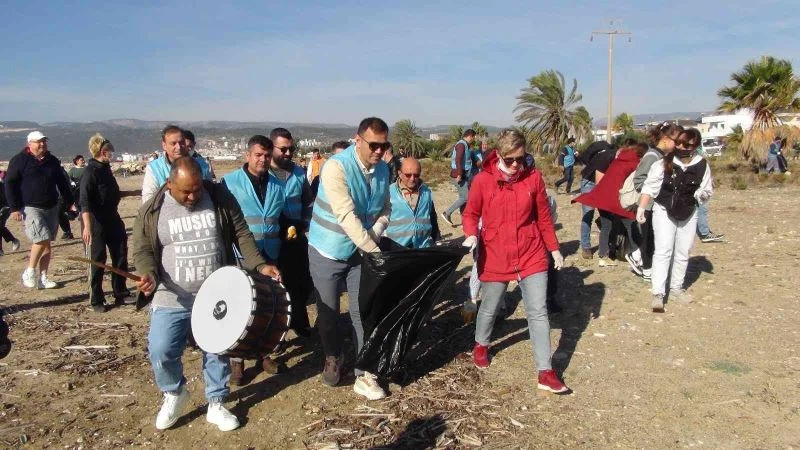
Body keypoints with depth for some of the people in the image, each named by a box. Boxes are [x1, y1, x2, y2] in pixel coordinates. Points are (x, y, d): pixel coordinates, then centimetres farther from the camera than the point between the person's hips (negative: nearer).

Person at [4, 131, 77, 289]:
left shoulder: (53, 161, 11)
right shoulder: (19, 160, -4)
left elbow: (62, 183, 17)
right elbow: (10, 185, -5)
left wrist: (70, 203, 10)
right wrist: (14, 208, -11)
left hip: (51, 208, 5)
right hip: (30, 208, -5)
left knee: (46, 244, 6)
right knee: (42, 239, -19)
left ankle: (42, 278, 14)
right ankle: (30, 272, 0)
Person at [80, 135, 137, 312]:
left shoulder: (106, 169, 10)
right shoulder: (90, 171, -15)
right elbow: (84, 201, -23)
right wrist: (87, 226, -31)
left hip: (112, 220, 8)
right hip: (96, 223, -8)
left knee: (120, 257, 12)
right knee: (97, 261, 1)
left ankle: (121, 294, 23)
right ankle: (96, 300, 12)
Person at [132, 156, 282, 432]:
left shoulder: (220, 198, -4)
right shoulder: (152, 211, -5)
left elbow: (241, 234, 0)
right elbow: (143, 250, -1)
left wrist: (259, 265, -11)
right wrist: (148, 274, -22)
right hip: (172, 299, 0)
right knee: (160, 351, -6)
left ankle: (216, 405, 28)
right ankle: (174, 393, 24)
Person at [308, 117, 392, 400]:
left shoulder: (383, 170, -3)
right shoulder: (336, 166, -24)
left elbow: (385, 210, 4)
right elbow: (346, 215, -30)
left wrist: (373, 237, -16)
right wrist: (375, 250, -31)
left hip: (360, 251, 4)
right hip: (327, 251, -4)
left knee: (362, 312, 5)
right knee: (328, 313, 11)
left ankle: (364, 375, 16)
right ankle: (333, 359, 36)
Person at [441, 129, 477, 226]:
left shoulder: (464, 145, 17)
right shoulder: (461, 145, -14)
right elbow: (458, 160, -24)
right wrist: (459, 174, -28)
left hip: (463, 175, 10)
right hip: (459, 176, -10)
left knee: (463, 197, 12)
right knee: (465, 198, -10)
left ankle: (464, 220, 18)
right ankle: (447, 213, -6)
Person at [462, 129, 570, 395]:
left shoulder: (534, 177, -4)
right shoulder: (483, 180, -10)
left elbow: (543, 217, 5)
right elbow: (471, 214, 1)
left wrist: (554, 249, 9)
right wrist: (471, 234, -20)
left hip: (531, 256, 1)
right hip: (495, 257, -1)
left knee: (538, 312, 1)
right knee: (490, 308, 18)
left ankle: (545, 373, 8)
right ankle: (481, 345, 47)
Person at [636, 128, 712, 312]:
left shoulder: (702, 166, -8)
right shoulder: (663, 163, -15)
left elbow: (707, 191, 3)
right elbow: (649, 187, -10)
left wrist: (702, 194, -19)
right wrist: (641, 208, -17)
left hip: (689, 214, 3)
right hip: (664, 212, -3)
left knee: (683, 253, 13)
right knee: (663, 251, -9)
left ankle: (676, 288, 30)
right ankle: (658, 293, -7)